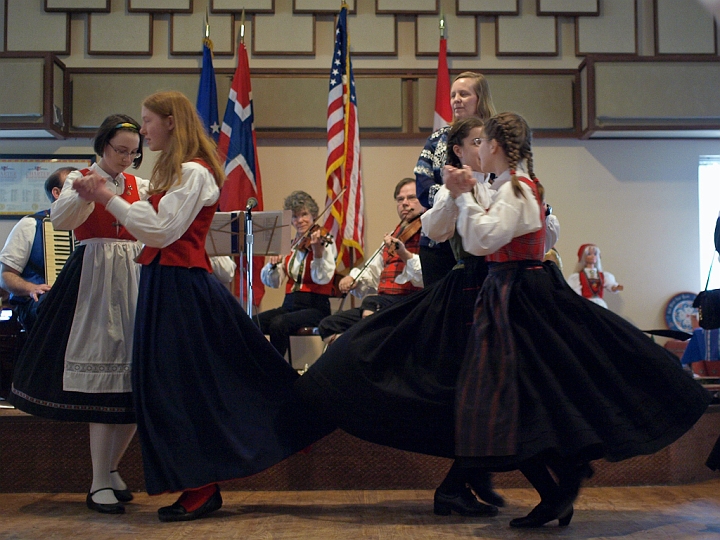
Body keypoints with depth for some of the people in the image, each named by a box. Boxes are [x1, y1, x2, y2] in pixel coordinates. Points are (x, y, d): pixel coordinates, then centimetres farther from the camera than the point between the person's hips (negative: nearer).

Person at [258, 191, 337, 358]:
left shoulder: (325, 242, -1)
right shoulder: (290, 246, 15)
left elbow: (322, 278, -16)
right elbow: (273, 282, 12)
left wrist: (317, 250, -30)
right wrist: (273, 265, -9)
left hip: (315, 307, -5)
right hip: (290, 305, 5)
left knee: (278, 323, -32)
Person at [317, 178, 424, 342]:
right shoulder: (394, 236, 22)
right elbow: (373, 271, 28)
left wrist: (405, 255, -33)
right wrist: (355, 278, 8)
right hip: (383, 302, 8)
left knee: (371, 302, -36)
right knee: (328, 325, -2)